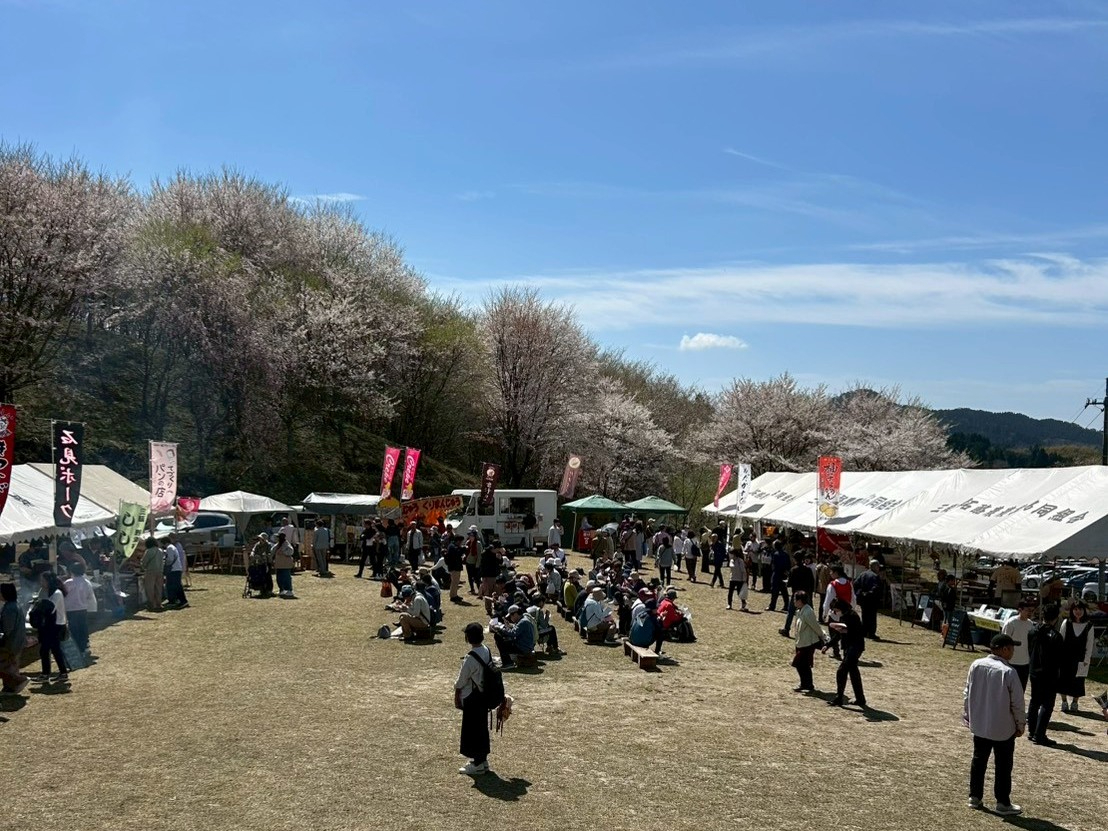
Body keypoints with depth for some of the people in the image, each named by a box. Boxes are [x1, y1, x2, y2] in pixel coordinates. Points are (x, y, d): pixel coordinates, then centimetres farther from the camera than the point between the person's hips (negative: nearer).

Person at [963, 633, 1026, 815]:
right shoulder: (1008, 672, -21)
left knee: (979, 760, 17)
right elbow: (1017, 702, -14)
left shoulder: (976, 665, -6)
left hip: (979, 725, 5)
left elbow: (967, 694, 4)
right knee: (1003, 766, 8)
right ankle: (1003, 803, 15)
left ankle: (975, 797, 24)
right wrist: (1020, 724, 2)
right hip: (1003, 728, -5)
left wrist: (967, 716, 16)